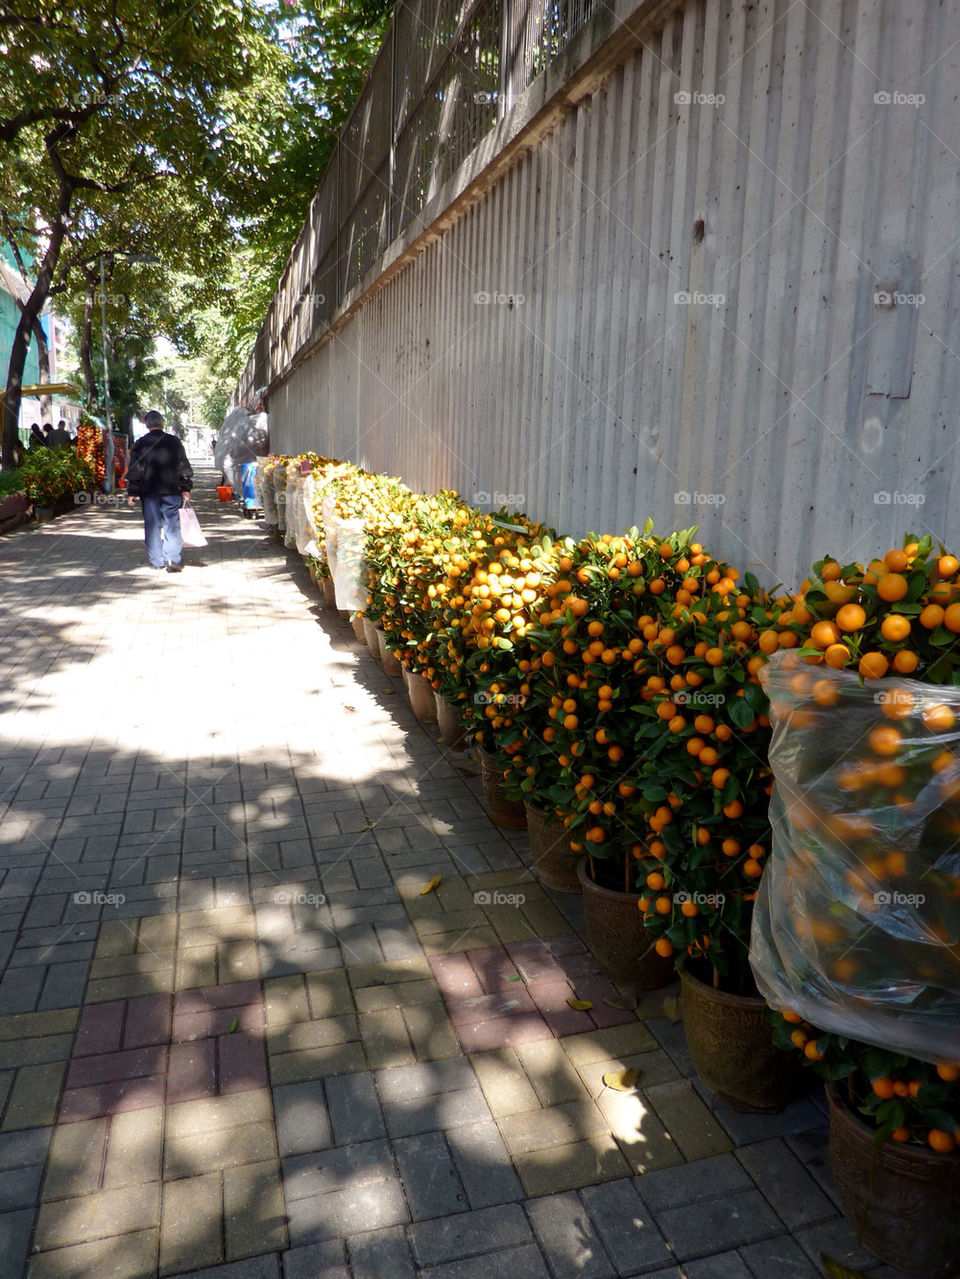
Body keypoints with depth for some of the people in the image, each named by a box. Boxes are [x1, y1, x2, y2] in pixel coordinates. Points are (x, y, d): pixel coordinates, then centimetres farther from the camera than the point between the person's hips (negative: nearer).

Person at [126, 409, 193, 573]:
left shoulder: (140, 444, 0)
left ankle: (156, 561, 10)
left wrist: (132, 492, 5)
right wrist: (186, 488, 10)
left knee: (152, 526, 7)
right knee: (172, 525, 2)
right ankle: (173, 559, -9)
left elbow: (134, 470, 0)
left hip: (148, 492, 0)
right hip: (171, 491, 0)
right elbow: (184, 467, 3)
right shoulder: (174, 442, 1)